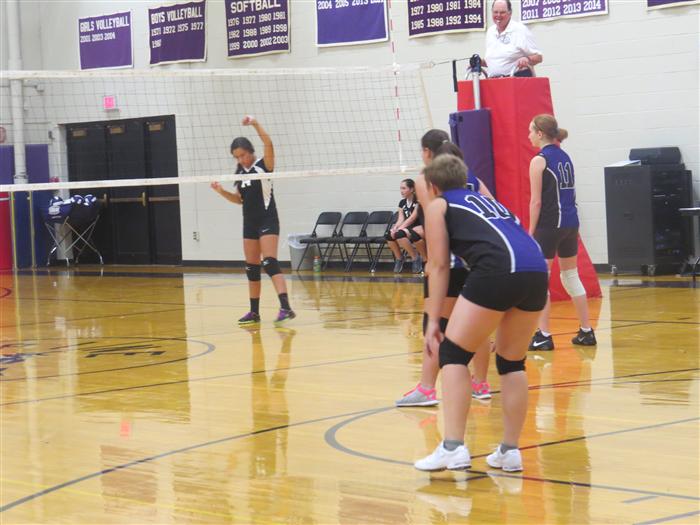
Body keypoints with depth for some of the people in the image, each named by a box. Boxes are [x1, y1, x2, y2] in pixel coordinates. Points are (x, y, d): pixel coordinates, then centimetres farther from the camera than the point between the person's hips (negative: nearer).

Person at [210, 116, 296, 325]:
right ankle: (254, 312, 17)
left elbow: (268, 144, -25)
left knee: (270, 263, -20)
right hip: (250, 222, 7)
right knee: (251, 267, 9)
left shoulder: (263, 166, -8)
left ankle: (285, 307, -27)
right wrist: (222, 192, 3)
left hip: (267, 220, -7)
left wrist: (256, 124, -34)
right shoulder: (240, 173, 11)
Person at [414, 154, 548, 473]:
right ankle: (510, 451, 20)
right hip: (537, 270, 6)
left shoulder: (438, 206, 19)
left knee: (452, 354, 4)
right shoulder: (484, 200, 37)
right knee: (512, 363, 19)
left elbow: (438, 266, 10)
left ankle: (453, 448, -6)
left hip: (498, 269, -6)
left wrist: (433, 321, 9)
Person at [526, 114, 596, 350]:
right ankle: (586, 331, 17)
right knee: (571, 276, 16)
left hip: (549, 225, -8)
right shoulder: (565, 157, 12)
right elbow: (569, 194, 15)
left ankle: (543, 336, -5)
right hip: (570, 223, 8)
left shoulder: (539, 161, -9)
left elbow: (536, 201, -12)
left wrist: (531, 232, -7)